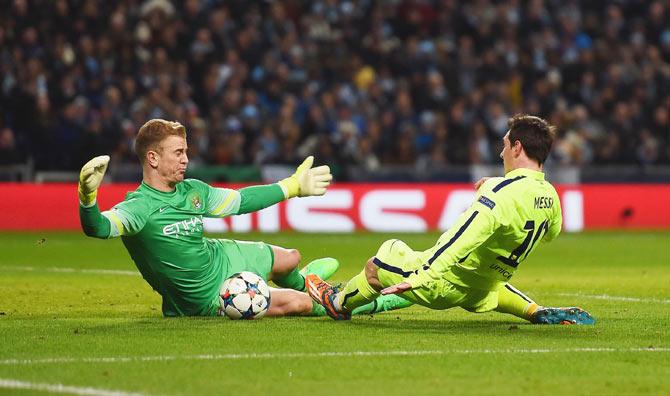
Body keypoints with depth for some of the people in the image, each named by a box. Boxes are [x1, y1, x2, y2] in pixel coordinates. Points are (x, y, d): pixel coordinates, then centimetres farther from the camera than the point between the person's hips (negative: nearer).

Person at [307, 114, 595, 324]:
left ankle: (340, 303, 34)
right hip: (480, 291, 8)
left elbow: (463, 240, -37)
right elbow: (551, 233, 20)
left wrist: (419, 277, -39)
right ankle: (538, 312, 22)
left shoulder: (504, 191, -28)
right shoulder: (549, 195, -3)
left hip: (444, 285, -8)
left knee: (377, 264, 12)